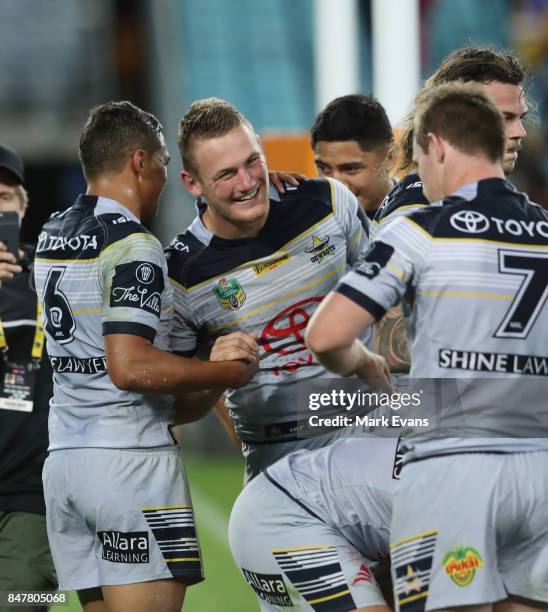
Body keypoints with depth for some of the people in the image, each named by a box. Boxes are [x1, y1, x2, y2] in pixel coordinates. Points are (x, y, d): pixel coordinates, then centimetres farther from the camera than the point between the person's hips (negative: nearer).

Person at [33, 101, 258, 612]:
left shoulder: (52, 234, 14)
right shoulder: (135, 248, -12)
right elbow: (130, 367, -21)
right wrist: (227, 371, -11)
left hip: (62, 458, 8)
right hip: (131, 459, -8)